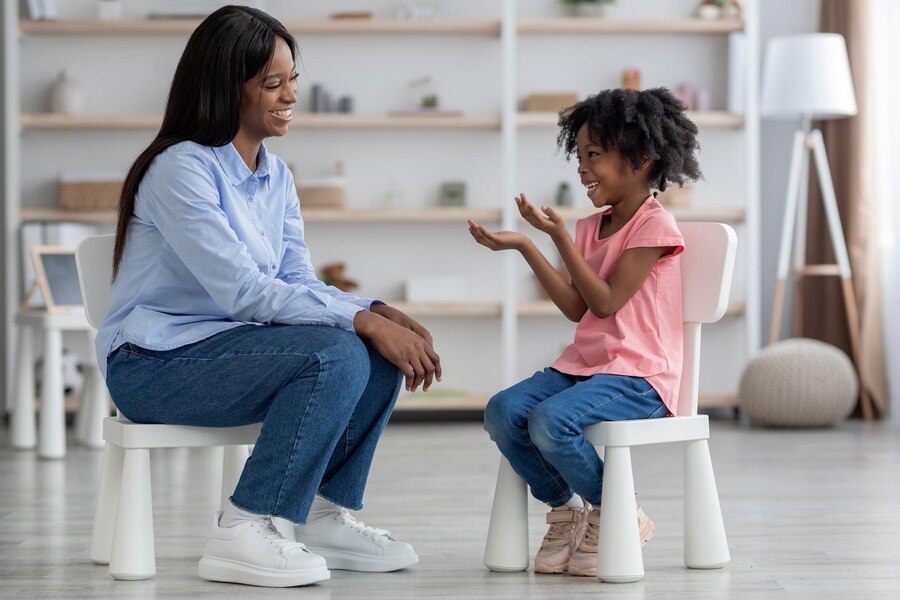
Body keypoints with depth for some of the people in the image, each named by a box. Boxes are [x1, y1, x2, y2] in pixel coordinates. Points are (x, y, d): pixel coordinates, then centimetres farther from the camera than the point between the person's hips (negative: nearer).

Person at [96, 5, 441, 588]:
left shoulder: (276, 176, 10)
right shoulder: (181, 169, -17)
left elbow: (299, 282, 4)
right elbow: (242, 291, -25)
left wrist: (385, 313, -14)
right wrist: (363, 321, -27)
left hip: (229, 344, 8)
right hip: (156, 364, -8)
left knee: (382, 353, -10)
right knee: (333, 354, -28)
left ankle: (326, 515, 0)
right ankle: (240, 533, -23)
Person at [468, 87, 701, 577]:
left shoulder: (655, 226, -9)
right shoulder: (592, 226, 15)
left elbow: (605, 301, -15)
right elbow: (577, 308, 7)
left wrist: (560, 237, -19)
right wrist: (524, 246, 2)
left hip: (638, 375, -8)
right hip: (584, 364, 8)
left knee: (549, 421, -30)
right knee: (502, 411, -15)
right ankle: (566, 508, 4)